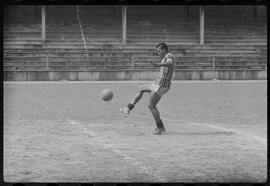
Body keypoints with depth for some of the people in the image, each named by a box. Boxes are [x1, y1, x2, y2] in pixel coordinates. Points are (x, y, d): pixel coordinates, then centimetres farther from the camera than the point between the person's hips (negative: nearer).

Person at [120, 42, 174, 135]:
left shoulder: (169, 56, -12)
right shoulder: (165, 58, 18)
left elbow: (169, 62, -38)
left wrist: (158, 64, -54)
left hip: (161, 85, -10)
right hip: (157, 83, 10)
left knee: (151, 105, -8)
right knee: (141, 88, 26)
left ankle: (160, 128, -4)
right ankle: (128, 108, 23)